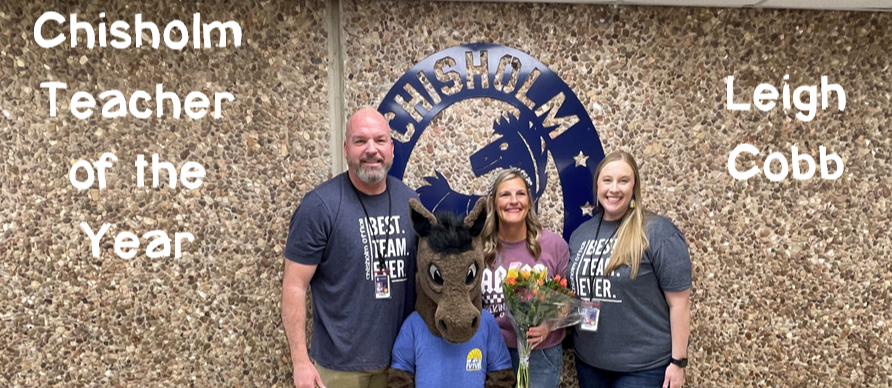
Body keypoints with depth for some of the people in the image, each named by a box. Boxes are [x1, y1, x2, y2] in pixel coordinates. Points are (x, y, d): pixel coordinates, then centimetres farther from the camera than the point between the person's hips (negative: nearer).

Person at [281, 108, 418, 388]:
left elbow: (422, 270, 10)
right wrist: (300, 361, -14)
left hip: (401, 356, 4)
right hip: (341, 360, -4)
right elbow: (294, 286, -12)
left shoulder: (409, 201, 2)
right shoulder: (320, 205, -13)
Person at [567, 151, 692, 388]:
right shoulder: (581, 233, 7)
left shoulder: (658, 232, -11)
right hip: (589, 361, 6)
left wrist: (678, 361, -12)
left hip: (643, 366, -5)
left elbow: (679, 301, -12)